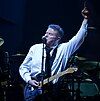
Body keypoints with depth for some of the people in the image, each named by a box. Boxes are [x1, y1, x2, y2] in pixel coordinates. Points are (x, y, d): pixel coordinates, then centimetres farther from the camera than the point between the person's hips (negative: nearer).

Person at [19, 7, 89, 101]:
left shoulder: (63, 49, 8)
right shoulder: (35, 48, 12)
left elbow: (79, 38, -1)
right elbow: (23, 67, 16)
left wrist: (85, 19, -10)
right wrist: (29, 80, -1)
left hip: (53, 90, 0)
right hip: (33, 89, 0)